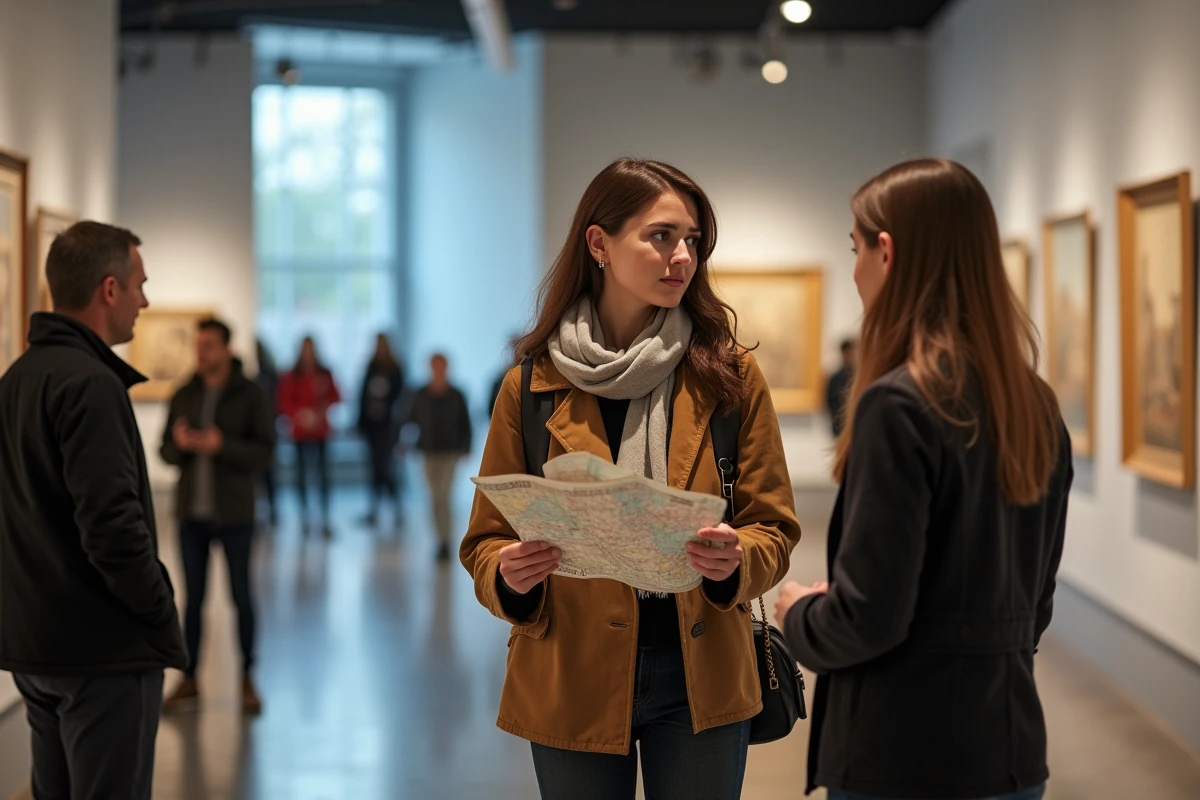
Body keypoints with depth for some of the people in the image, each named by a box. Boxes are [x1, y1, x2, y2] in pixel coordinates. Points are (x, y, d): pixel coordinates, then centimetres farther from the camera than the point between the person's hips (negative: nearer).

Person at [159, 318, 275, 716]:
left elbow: (265, 449, -9)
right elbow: (165, 452, 7)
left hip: (234, 512, -3)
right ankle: (189, 680, 13)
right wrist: (179, 444, -15)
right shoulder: (183, 396, 6)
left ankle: (247, 680, 14)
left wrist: (221, 446, -23)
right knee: (193, 597, 7)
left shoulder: (250, 394, -5)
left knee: (241, 596, 4)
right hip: (191, 512, 3)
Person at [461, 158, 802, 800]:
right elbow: (486, 541, 3)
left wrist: (736, 560, -21)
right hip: (573, 683, 0)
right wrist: (509, 576, -20)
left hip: (699, 675, 0)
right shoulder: (533, 385, -1)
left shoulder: (729, 375, 0)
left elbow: (774, 529, 1)